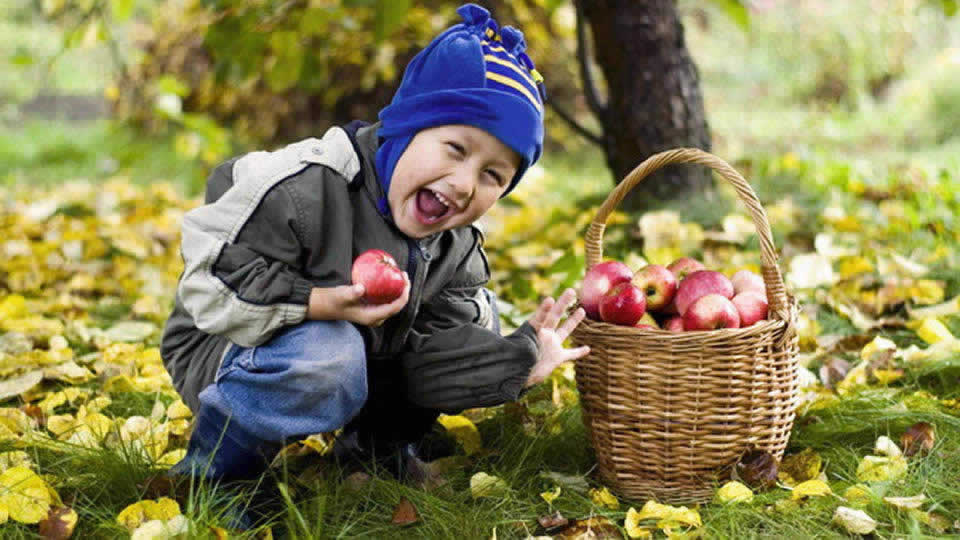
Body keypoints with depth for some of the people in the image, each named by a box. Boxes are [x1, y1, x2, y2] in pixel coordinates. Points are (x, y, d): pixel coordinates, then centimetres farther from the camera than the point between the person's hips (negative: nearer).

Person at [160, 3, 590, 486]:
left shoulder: (458, 251, -6)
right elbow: (210, 282, -28)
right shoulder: (303, 187, -28)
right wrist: (320, 304, -38)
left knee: (478, 313, 4)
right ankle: (204, 475, -16)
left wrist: (516, 363, -22)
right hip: (224, 351, -6)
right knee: (327, 358, -40)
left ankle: (379, 445, 15)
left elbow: (438, 351, -9)